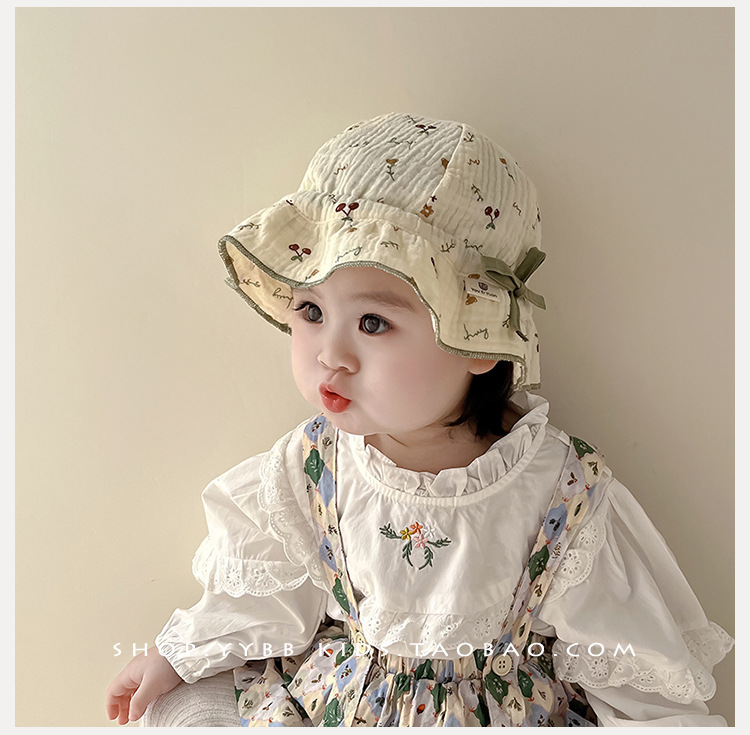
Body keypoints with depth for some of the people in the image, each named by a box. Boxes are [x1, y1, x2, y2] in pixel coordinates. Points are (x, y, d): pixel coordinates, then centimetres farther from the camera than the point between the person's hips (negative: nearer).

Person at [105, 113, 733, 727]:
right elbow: (273, 583, 2)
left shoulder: (565, 496, -26)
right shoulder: (314, 460, -17)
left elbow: (627, 665, -9)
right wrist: (179, 654, 9)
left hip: (498, 709, 0)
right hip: (338, 694, 1)